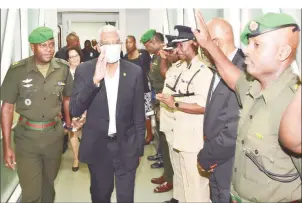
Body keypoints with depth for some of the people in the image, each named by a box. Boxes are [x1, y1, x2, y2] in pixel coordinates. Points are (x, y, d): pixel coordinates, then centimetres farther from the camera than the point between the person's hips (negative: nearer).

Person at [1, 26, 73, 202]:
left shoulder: (63, 68, -6)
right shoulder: (17, 71, -12)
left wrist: (69, 122, 11)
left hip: (54, 135, 2)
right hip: (27, 137, -2)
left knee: (48, 184, 20)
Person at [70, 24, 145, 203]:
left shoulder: (135, 71, -6)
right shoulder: (84, 70, -7)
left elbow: (139, 114, 0)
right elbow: (75, 110, -15)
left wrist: (139, 148, 3)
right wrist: (95, 79, -26)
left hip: (126, 146, 0)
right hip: (97, 146, 1)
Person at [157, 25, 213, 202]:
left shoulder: (203, 72, -17)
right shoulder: (186, 70, 14)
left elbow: (203, 106, -24)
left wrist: (175, 104, -19)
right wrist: (169, 99, 9)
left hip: (194, 140, -10)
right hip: (182, 136, 10)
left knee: (196, 185, 1)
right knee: (183, 181, 24)